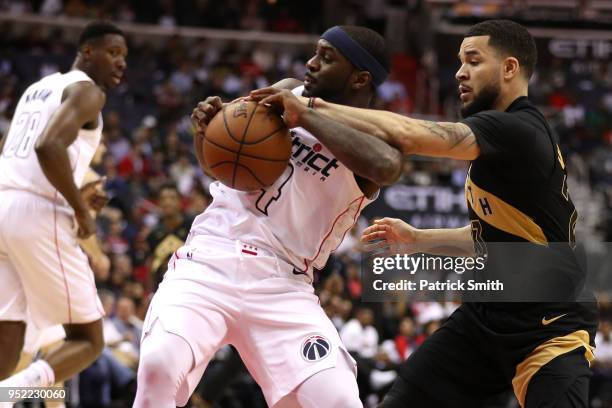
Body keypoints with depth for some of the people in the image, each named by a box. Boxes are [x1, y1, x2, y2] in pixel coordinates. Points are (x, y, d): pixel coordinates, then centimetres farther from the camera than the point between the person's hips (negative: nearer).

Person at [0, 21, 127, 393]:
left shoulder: (38, 88, 26)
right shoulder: (87, 91, -2)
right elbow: (49, 147, -20)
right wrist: (80, 209, -10)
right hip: (39, 214, -8)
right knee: (88, 340, 2)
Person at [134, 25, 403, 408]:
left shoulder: (377, 138, -1)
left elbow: (385, 166, -28)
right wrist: (207, 128, -2)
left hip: (281, 283, -2)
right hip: (210, 260, 2)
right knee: (159, 365, -26)